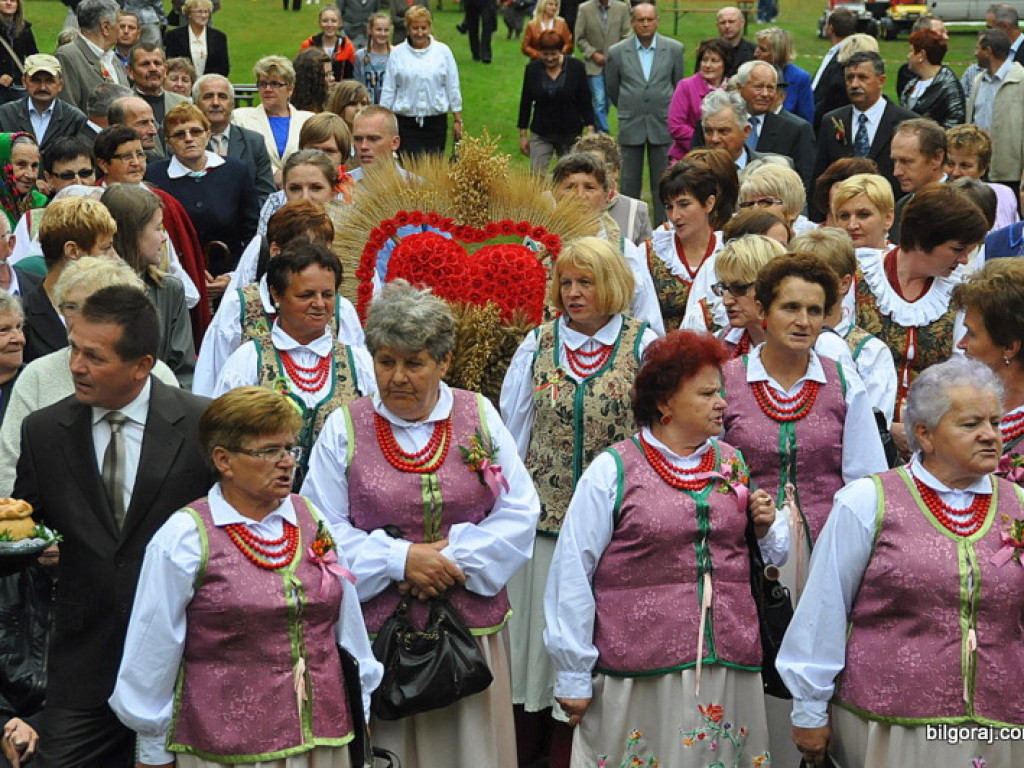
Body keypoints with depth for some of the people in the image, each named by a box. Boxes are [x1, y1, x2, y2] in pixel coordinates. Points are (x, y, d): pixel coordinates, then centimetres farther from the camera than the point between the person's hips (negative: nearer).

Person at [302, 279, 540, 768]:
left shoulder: (479, 416, 4)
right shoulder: (345, 428, 1)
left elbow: (520, 512, 2)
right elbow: (323, 528, -2)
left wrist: (455, 557, -11)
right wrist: (400, 558, -12)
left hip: (471, 622, 1)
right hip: (377, 629, -1)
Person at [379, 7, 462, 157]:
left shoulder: (443, 51, 4)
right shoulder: (397, 53, 3)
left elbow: (453, 88, 8)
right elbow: (388, 90, 7)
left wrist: (457, 120, 8)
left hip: (436, 122, 1)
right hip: (406, 122, -1)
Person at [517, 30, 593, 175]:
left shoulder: (576, 67, -6)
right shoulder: (533, 69, -2)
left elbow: (586, 102, -2)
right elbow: (525, 102, 4)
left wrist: (590, 131, -7)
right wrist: (523, 135, 5)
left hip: (571, 135, -1)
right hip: (541, 135, 1)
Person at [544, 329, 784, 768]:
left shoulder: (732, 464, 11)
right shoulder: (613, 471, -5)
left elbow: (769, 556, 23)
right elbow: (572, 576, -5)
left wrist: (764, 528, 0)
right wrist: (572, 677, -5)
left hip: (730, 666, 4)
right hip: (641, 674, -4)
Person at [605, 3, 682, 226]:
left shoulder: (674, 49, -1)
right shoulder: (617, 52, -2)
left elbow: (678, 84, 12)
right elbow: (611, 88, 13)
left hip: (662, 124, 0)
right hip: (630, 125, 0)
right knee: (629, 183, 5)